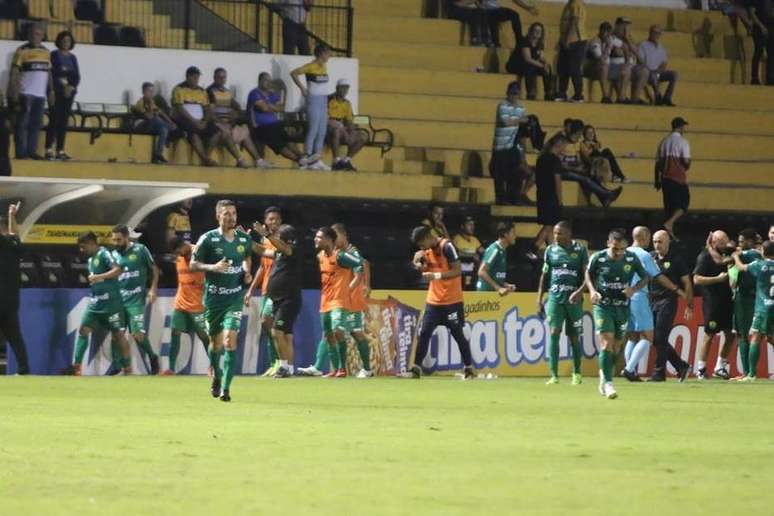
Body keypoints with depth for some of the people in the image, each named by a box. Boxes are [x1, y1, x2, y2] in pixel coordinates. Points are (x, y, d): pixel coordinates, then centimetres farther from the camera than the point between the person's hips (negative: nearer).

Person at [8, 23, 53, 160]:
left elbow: (49, 73, 19)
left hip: (40, 94, 6)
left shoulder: (46, 52, 14)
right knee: (22, 123, -5)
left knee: (36, 123, 4)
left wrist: (51, 92, 13)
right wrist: (14, 95, -12)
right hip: (25, 93, -6)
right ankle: (21, 152, -4)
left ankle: (32, 151, 7)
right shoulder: (22, 51, -3)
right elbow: (14, 73, -5)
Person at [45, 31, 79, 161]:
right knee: (54, 120, -11)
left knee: (64, 121, 2)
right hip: (56, 91, -5)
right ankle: (49, 150, -14)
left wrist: (71, 87, -8)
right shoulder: (54, 55, 2)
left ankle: (60, 150, 2)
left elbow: (77, 76, 10)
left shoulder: (72, 57, 15)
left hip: (69, 91, 5)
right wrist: (62, 86, -14)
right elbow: (51, 72, -7)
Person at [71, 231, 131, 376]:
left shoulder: (104, 254, -12)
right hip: (95, 303, 8)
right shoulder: (91, 259, 15)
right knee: (83, 329, -3)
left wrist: (99, 277, -31)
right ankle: (77, 365, -2)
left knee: (118, 334, -2)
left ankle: (127, 368, 8)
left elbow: (118, 270, -26)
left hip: (111, 303, -8)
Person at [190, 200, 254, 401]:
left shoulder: (244, 239, 4)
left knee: (230, 338, -15)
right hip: (213, 298, -1)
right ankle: (216, 377, 39)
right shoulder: (208, 239, -6)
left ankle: (225, 388, -15)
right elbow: (193, 265, -3)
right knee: (216, 342, 9)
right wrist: (213, 267, -19)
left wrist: (247, 272, 5)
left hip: (235, 296, 1)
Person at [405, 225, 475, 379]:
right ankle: (416, 369, 4)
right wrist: (418, 261, -4)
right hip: (433, 300, 6)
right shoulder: (427, 250, 6)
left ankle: (468, 369, 13)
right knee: (423, 333, 1)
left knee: (458, 334, 2)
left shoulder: (447, 247, -16)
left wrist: (436, 275, -27)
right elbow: (425, 270, 17)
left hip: (452, 301, -6)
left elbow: (458, 271, -19)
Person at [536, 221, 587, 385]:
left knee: (574, 337, 6)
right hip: (555, 297, 1)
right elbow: (544, 276, 14)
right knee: (554, 333, -11)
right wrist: (539, 300, 10)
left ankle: (577, 373, 23)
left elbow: (587, 275, -2)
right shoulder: (551, 251, 8)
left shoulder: (580, 250, 1)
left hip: (573, 299, -1)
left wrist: (580, 291, -19)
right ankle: (554, 375, -12)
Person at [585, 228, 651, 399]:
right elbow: (588, 274, 10)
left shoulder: (632, 259, -7)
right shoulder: (598, 258, -10)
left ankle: (604, 374, 34)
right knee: (607, 342, -15)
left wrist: (634, 289, -13)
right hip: (603, 306, -3)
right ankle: (607, 383, -16)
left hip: (622, 307, 3)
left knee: (616, 346, 10)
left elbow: (645, 277, 6)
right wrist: (592, 290, -8)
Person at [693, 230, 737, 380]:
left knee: (730, 334, 8)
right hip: (712, 301, -7)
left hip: (727, 299, 7)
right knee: (709, 334, -2)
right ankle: (701, 369, 7)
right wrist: (718, 279, -18)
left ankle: (720, 367, 19)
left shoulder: (727, 252, 11)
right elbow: (697, 279, -15)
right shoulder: (705, 256, -10)